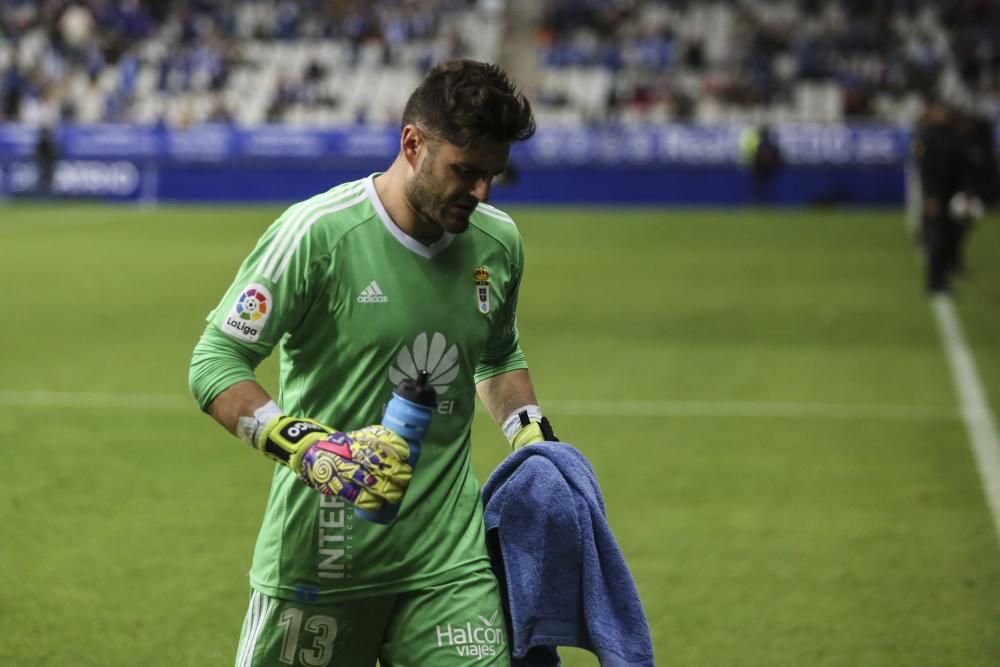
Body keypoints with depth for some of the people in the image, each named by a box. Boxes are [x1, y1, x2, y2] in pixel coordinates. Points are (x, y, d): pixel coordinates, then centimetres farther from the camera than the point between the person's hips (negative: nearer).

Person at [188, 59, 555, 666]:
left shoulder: (499, 242, 5)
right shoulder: (319, 232, -13)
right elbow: (215, 363, -11)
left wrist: (532, 435, 9)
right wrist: (309, 447, -24)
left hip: (451, 556, 4)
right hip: (320, 550, -4)